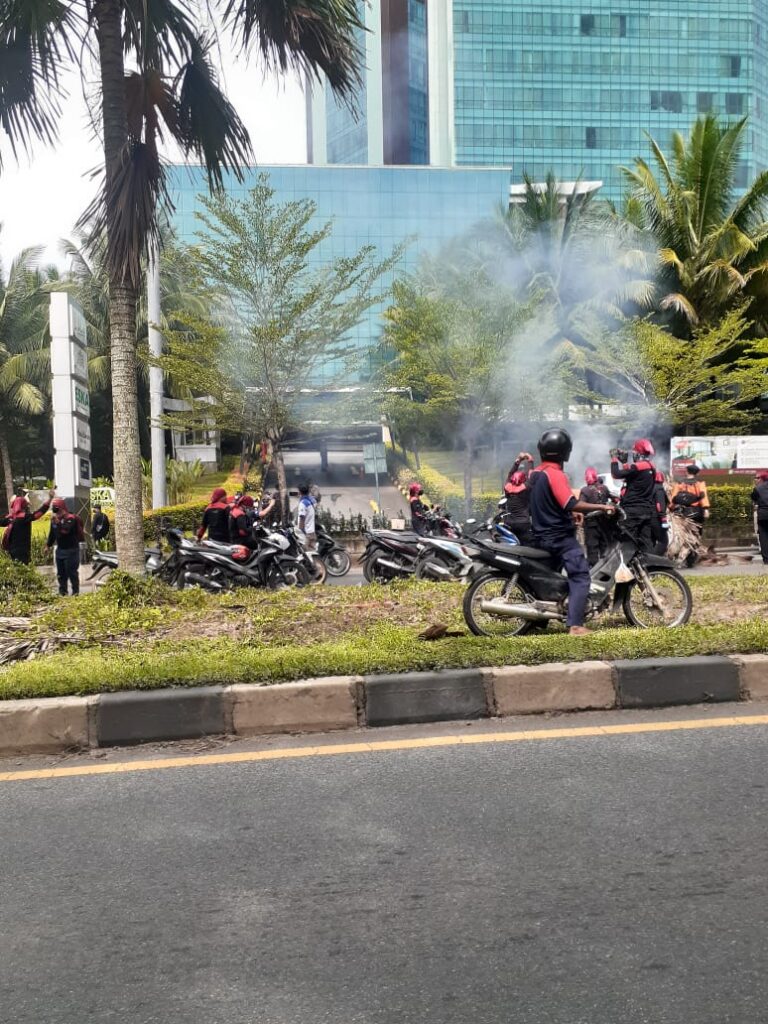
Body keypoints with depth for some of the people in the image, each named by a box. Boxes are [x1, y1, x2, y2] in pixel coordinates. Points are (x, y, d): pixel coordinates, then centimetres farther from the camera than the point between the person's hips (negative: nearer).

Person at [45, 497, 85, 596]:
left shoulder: (70, 518, -15)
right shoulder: (54, 519, 9)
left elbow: (65, 530, -30)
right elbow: (52, 533, 21)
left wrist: (58, 522, -28)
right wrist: (48, 545, 26)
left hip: (71, 550, -8)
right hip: (60, 550, 8)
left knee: (72, 572, -5)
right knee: (61, 573, 13)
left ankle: (75, 592, 4)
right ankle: (62, 592, 23)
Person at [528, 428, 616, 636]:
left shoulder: (534, 473, 10)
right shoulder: (555, 474, -17)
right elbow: (571, 504, -26)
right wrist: (601, 507, -21)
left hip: (541, 536, 9)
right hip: (560, 537, -9)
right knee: (580, 577, -12)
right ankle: (575, 625, -22)